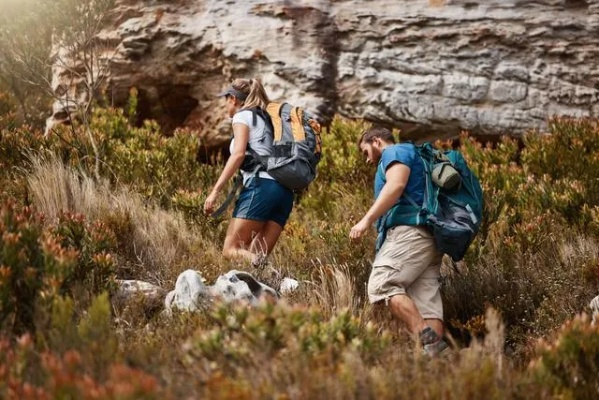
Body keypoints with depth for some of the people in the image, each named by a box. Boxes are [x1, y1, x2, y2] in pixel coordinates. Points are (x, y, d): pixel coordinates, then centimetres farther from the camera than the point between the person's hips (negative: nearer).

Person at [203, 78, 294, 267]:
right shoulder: (265, 118, 30)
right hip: (285, 192, 8)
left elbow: (238, 154, -9)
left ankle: (261, 265, -35)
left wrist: (215, 191, -13)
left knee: (230, 250, -9)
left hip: (261, 186, -8)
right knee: (254, 259, 1)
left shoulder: (243, 116, 7)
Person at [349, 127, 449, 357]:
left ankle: (426, 339, -32)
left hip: (410, 231, -10)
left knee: (382, 284, -20)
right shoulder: (412, 159, 36)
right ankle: (435, 354, -16)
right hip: (429, 237, 10)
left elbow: (396, 184, -14)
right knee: (426, 301, -3)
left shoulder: (395, 152, 7)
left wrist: (367, 219, -19)